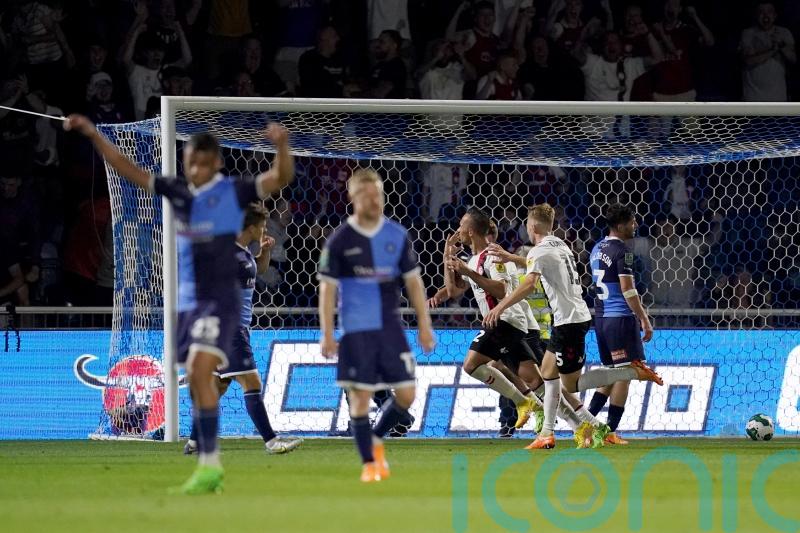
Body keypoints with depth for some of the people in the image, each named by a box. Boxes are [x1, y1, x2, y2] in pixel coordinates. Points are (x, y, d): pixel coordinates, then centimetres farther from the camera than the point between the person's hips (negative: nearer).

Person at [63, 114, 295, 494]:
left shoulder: (233, 192, -4)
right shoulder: (177, 193, 9)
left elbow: (281, 178, -15)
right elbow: (126, 169, 13)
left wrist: (281, 146, -34)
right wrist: (92, 133, 7)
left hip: (220, 300, -6)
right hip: (187, 301, 6)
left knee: (200, 371, -21)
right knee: (197, 383, 7)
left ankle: (209, 464, -20)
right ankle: (208, 472, 11)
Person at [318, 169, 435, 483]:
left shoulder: (397, 235, 4)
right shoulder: (340, 241, -4)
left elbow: (413, 281, 9)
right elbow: (327, 288, -2)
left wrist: (424, 324, 5)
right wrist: (326, 334, -7)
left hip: (391, 326, 3)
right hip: (356, 330, -3)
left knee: (406, 393, 0)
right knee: (361, 394, -4)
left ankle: (377, 439, 24)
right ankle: (369, 463, 6)